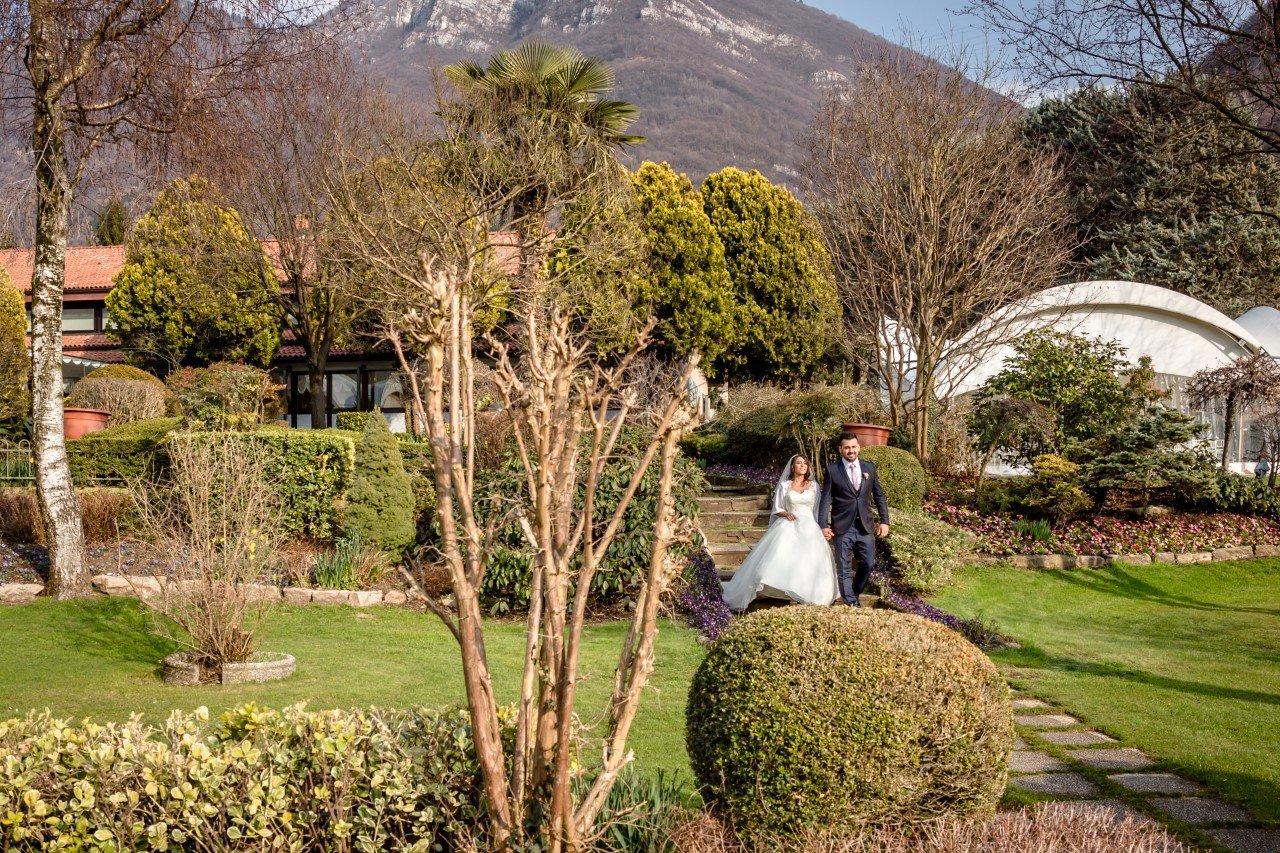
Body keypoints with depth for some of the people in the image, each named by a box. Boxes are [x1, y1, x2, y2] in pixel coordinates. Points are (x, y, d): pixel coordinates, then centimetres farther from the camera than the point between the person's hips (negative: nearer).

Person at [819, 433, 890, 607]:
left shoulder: (869, 467, 7)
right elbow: (826, 499, -3)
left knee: (868, 564, 5)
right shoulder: (832, 470, -2)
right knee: (844, 569, 2)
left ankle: (854, 594, 28)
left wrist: (885, 521, 4)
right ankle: (850, 603, 10)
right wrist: (823, 525, -10)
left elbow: (879, 495, 10)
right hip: (843, 527, -3)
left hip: (865, 526, 3)